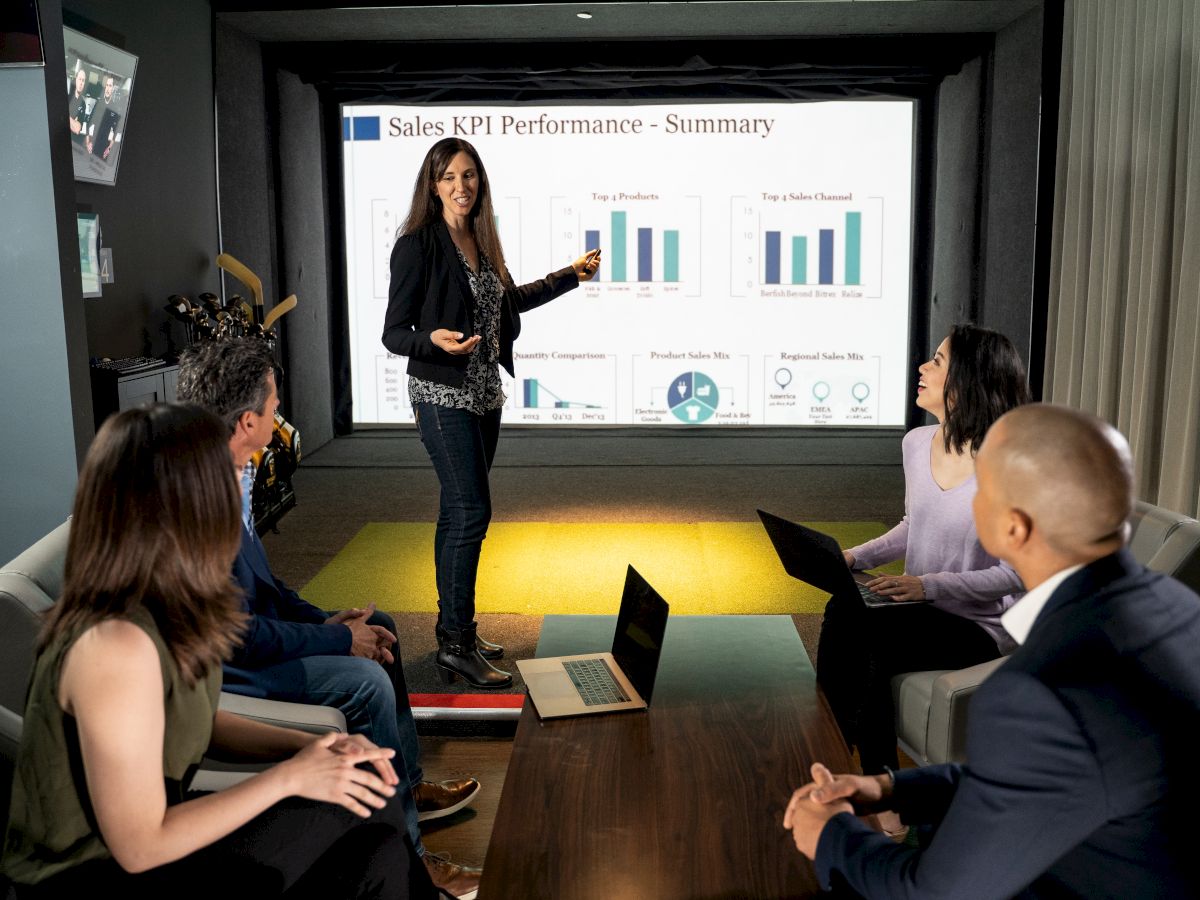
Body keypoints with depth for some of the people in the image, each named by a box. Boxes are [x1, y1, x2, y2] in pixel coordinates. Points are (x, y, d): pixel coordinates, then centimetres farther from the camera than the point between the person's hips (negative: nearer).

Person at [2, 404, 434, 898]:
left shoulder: (164, 610, -4)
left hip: (144, 843, 7)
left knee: (375, 856, -4)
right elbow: (140, 846, -24)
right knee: (354, 801, -11)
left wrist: (313, 744, -3)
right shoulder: (116, 644, -30)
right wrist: (288, 777, -17)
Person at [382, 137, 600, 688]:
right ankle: (456, 646, -3)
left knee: (458, 513, 11)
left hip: (485, 393, 7)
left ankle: (455, 632, 20)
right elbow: (393, 334, -11)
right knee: (472, 510, -12)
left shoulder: (481, 241, 10)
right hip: (443, 395, -7)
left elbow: (509, 300, 27)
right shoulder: (418, 245, -11)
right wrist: (434, 340, -32)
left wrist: (572, 275, 30)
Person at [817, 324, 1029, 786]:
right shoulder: (917, 442, 4)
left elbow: (1017, 573, -18)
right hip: (924, 608, 6)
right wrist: (856, 556, 2)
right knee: (842, 610, -25)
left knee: (862, 633, -28)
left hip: (982, 626, -6)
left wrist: (929, 585, -25)